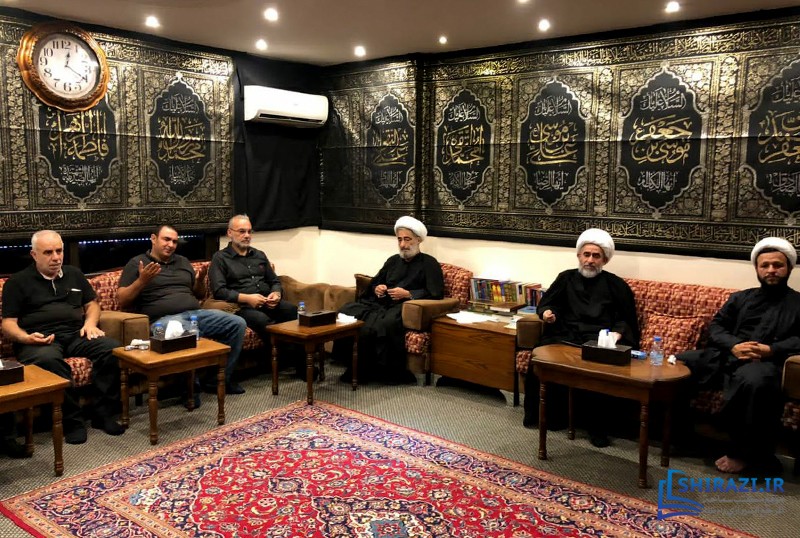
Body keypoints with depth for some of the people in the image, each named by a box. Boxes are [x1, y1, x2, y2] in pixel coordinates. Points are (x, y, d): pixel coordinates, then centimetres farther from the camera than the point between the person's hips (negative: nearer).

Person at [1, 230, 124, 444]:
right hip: (40, 340, -4)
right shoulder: (18, 282, 10)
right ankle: (71, 421, -30)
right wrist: (25, 338, -16)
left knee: (113, 348, -27)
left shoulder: (74, 274, 22)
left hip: (76, 335, 4)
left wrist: (90, 323, 4)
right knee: (47, 360, -41)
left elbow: (92, 303, 27)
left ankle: (104, 413, -19)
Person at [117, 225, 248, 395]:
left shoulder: (183, 262, 25)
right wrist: (142, 281, -11)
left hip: (196, 313, 6)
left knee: (238, 323, -14)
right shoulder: (137, 263, 10)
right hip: (164, 319, -6)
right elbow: (122, 301, 2)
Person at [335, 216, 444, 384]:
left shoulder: (429, 263, 6)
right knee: (346, 312, -21)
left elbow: (436, 294, -6)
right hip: (382, 304, 7)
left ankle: (388, 371, -23)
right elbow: (374, 282, 31)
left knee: (383, 324, -40)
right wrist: (376, 288, 6)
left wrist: (408, 294, -14)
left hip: (406, 308, -6)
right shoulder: (393, 260, 26)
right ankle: (357, 366, -20)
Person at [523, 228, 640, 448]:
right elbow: (544, 303, 23)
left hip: (598, 342, -2)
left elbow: (628, 320, 12)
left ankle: (598, 425, -19)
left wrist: (617, 333, -9)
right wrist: (547, 312, -1)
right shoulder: (566, 278, 20)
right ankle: (534, 412, -8)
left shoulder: (616, 285, 15)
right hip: (565, 337, 2)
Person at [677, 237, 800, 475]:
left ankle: (743, 452, -23)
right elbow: (715, 326, 15)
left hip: (766, 363, -4)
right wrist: (733, 345, -7)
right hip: (726, 356, 4)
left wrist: (772, 350, -15)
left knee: (754, 380, -41)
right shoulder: (740, 298, 27)